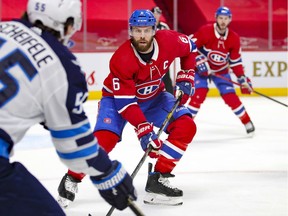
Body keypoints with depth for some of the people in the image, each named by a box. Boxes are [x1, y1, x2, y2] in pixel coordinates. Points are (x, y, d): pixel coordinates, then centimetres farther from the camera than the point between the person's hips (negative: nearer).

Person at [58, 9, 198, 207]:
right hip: (118, 97, -5)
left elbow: (190, 48, 2)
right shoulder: (122, 59, -33)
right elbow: (124, 101, -32)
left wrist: (186, 77, -7)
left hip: (154, 96, 5)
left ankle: (158, 180, -10)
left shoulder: (169, 40, -23)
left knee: (186, 127, -15)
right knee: (105, 138, -27)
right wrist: (144, 130, -40)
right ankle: (72, 179, -6)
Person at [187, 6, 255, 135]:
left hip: (221, 71, 3)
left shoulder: (234, 38, -9)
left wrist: (242, 79, -6)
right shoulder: (205, 31, -21)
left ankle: (247, 123, 10)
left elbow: (235, 61, -2)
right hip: (201, 68, -3)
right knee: (198, 94, -20)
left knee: (230, 96, -5)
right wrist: (200, 62, -23)